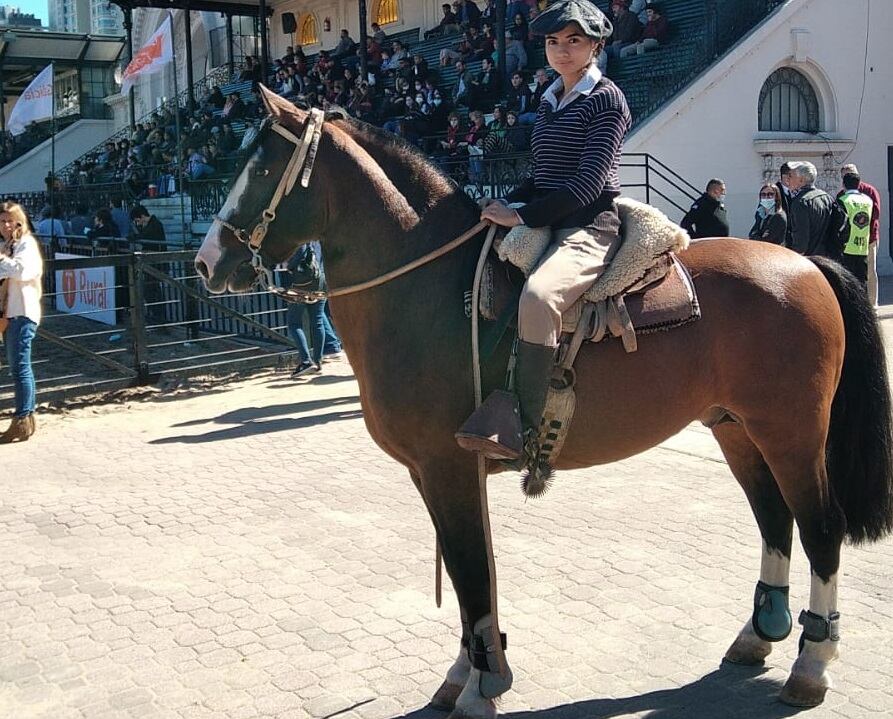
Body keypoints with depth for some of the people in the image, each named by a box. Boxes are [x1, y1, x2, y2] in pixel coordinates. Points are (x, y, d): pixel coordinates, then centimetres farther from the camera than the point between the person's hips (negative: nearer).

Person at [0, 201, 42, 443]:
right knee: (19, 367, 12)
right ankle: (28, 417, 18)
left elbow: (22, 270, -23)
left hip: (22, 313, -9)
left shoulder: (26, 244, -6)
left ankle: (22, 421, -7)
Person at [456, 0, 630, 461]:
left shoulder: (607, 100, -5)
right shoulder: (550, 103, 19)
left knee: (537, 296, -37)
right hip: (546, 224, 10)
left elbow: (588, 184, -15)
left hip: (590, 226, -9)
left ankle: (522, 431, -34)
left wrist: (520, 216, -17)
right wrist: (504, 207, 5)